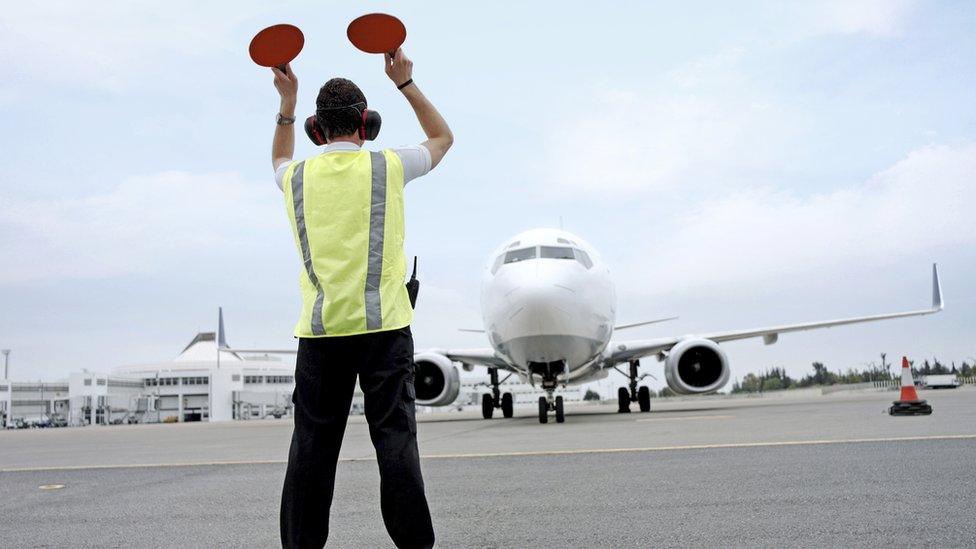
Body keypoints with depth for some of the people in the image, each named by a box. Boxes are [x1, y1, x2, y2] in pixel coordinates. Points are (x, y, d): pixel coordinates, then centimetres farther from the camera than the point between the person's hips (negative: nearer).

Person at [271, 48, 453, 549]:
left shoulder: (298, 176, 8)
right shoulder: (387, 166, 1)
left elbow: (279, 160, 35)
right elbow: (442, 138, 20)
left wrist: (287, 100, 33)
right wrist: (405, 82, 23)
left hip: (319, 329, 2)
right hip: (383, 324, -2)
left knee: (312, 445, 6)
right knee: (395, 438, -1)